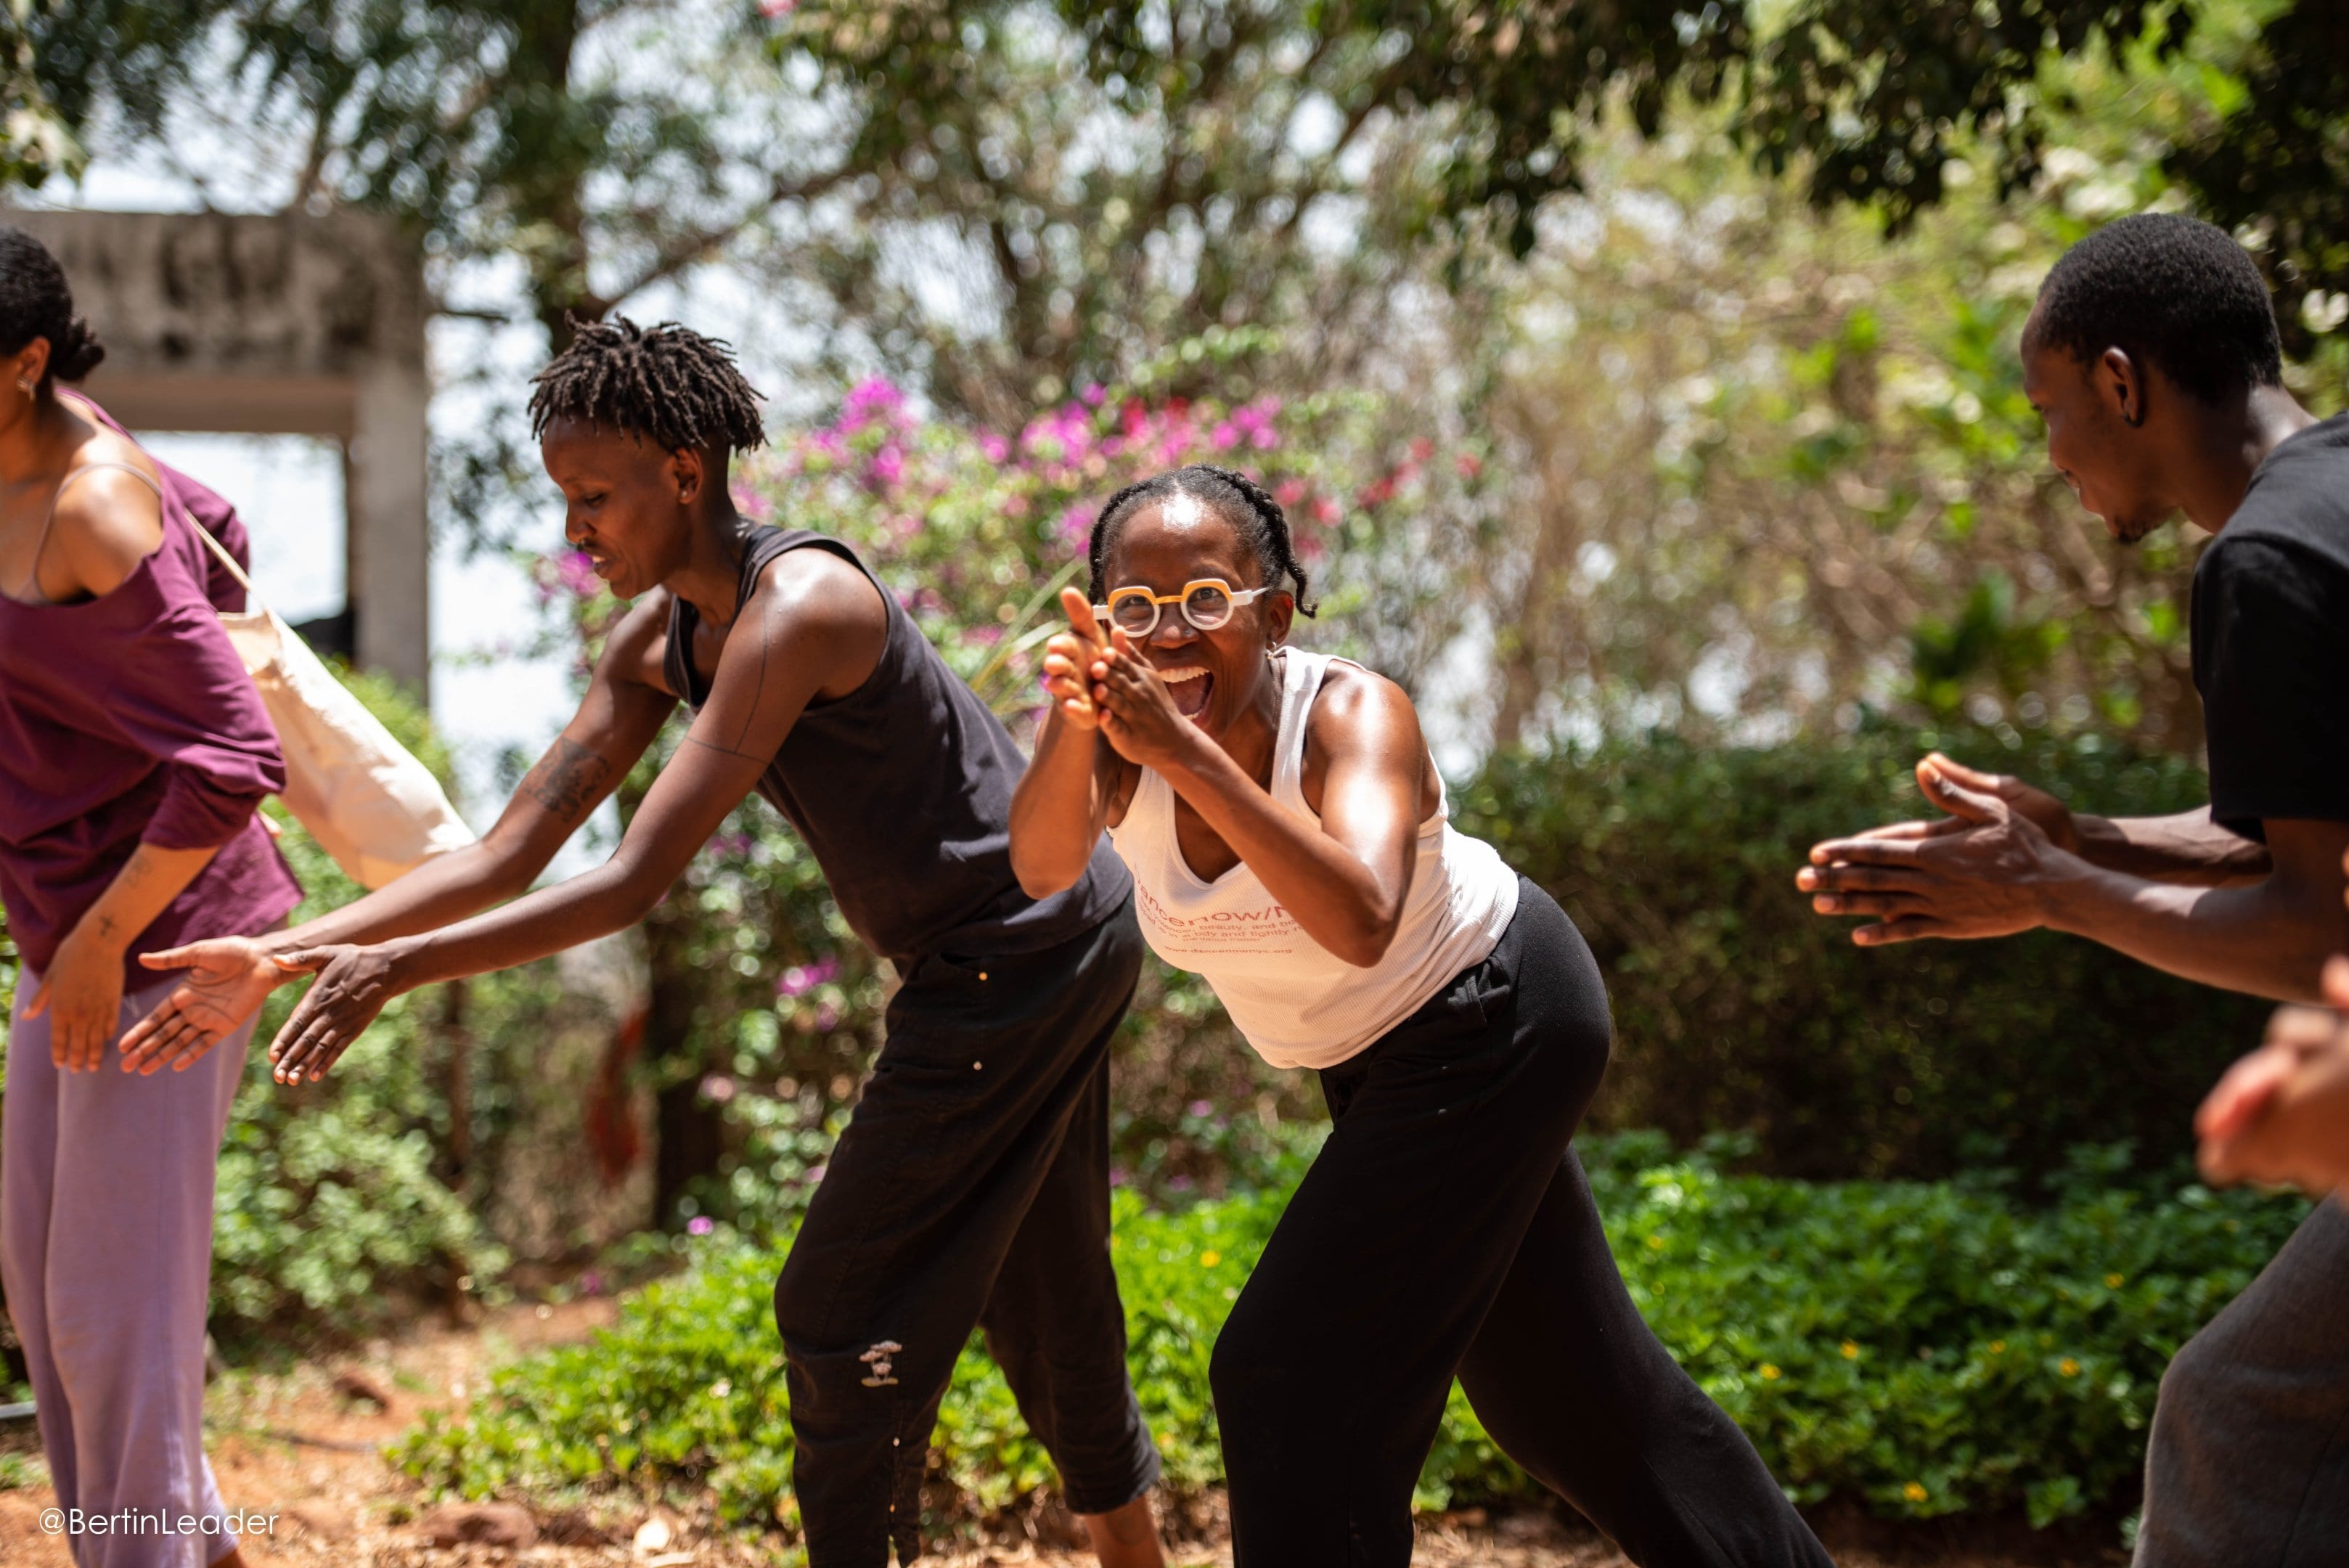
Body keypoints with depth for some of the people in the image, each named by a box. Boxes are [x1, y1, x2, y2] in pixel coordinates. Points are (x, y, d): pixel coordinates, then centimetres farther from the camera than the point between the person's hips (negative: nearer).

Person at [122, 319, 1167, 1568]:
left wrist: (398, 969, -32)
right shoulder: (661, 637, 2)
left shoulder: (799, 608, -26)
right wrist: (279, 956, -9)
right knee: (1045, 1311, 22)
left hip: (1016, 959, -10)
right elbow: (511, 853, -1)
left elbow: (637, 882, -30)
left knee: (841, 1314, -6)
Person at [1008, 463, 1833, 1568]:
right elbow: (1041, 871, -37)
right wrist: (1074, 732, -56)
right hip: (1376, 1057, 7)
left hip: (1500, 1016, -7)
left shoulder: (1352, 713, -30)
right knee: (1561, 1376, 21)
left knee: (1292, 1377, -11)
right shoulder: (1120, 737, -17)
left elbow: (1359, 923, -48)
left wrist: (1187, 755, -54)